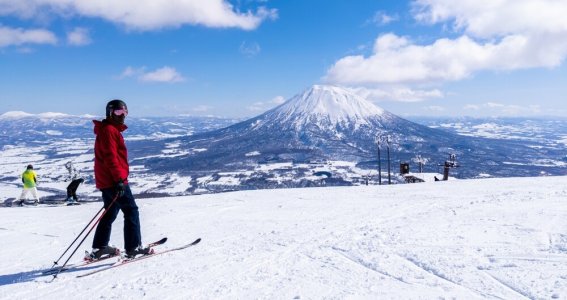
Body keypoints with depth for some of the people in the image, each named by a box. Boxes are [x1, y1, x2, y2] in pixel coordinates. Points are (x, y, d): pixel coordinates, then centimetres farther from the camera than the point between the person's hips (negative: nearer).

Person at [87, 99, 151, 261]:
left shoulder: (112, 130, 20)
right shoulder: (109, 130, -12)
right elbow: (110, 157, -21)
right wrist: (119, 179, -25)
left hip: (107, 181, 10)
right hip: (114, 181, -10)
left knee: (110, 214, 16)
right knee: (131, 211, -5)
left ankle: (99, 248, 22)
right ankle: (133, 248, -2)